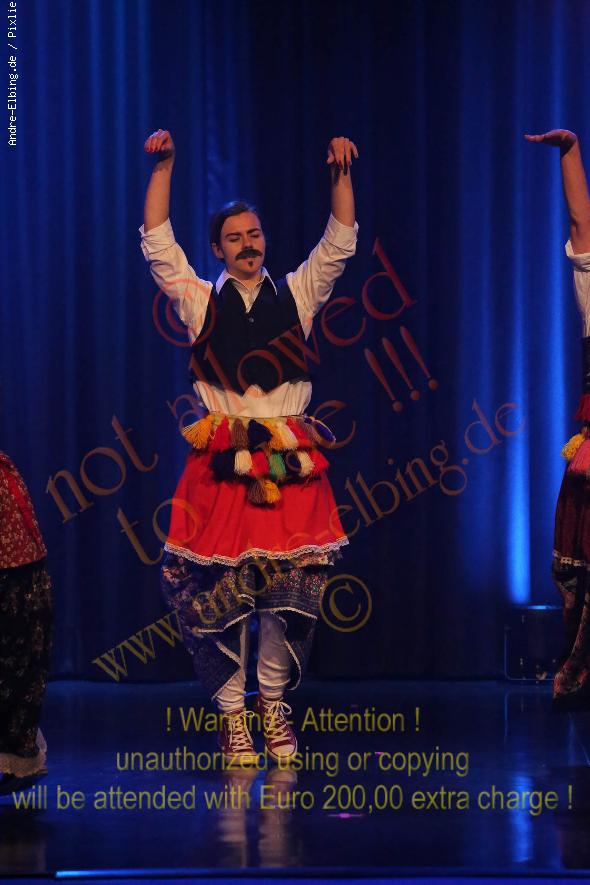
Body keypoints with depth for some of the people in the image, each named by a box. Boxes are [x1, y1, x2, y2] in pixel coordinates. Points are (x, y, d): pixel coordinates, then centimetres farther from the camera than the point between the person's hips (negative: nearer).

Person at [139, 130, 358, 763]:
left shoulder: (296, 295, 14)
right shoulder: (200, 301, 11)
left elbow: (339, 243, 6)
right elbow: (157, 245, 3)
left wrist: (341, 175, -6)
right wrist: (163, 167, -3)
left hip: (291, 460, 1)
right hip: (223, 460, -1)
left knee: (290, 584, -3)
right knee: (222, 585, -6)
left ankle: (273, 702, 14)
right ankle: (231, 714, 3)